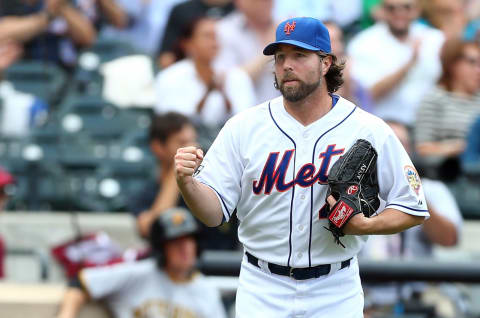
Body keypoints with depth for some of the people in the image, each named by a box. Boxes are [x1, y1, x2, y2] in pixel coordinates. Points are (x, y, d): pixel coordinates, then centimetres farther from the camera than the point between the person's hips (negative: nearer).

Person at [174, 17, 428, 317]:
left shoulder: (370, 131, -4)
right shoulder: (244, 127, -1)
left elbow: (415, 209, 0)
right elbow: (214, 212, -5)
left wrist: (364, 225, -18)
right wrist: (187, 182, -25)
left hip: (335, 294, 0)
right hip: (262, 291, 0)